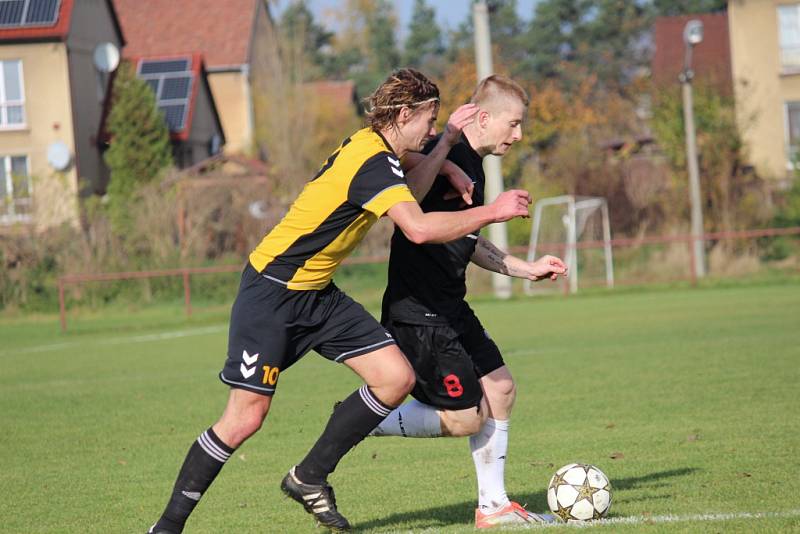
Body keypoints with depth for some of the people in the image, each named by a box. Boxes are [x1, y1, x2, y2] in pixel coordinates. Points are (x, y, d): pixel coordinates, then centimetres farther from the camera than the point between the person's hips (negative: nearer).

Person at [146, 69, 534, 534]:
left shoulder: (372, 148, 5)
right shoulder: (373, 161, -23)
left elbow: (411, 192, 26)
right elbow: (419, 228, -36)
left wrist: (447, 139, 11)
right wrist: (492, 212, -25)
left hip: (317, 294, 9)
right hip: (272, 292, -9)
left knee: (397, 378, -1)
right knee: (246, 418, -9)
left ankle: (310, 477, 12)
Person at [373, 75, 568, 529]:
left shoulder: (473, 167, 15)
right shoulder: (449, 154, -15)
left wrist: (525, 269, 28)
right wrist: (445, 167, -32)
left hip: (450, 308, 10)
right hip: (419, 312, -10)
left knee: (500, 389, 11)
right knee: (466, 418, -8)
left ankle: (493, 506, 19)